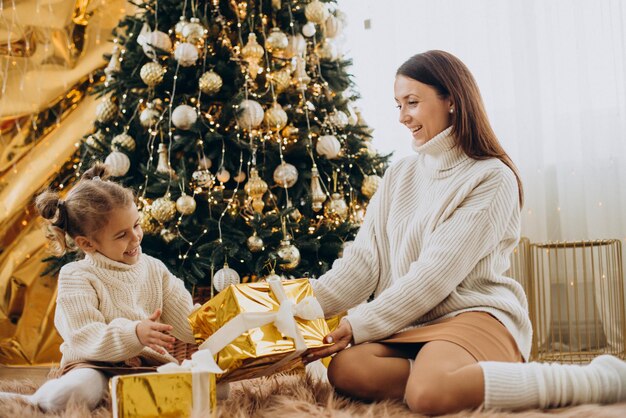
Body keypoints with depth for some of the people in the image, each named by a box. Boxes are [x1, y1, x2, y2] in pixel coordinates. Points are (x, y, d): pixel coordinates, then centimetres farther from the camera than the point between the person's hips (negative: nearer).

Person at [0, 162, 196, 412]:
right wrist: (134, 335, -30)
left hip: (150, 364, 6)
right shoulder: (76, 277, -2)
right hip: (95, 365, -6)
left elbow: (187, 325, 13)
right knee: (75, 391, -41)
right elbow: (85, 339, -15)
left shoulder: (155, 269, 13)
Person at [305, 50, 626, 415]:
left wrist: (358, 326, -15)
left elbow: (437, 274, -13)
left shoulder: (492, 177, -6)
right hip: (408, 327, 5)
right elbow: (363, 261, 8)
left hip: (476, 315, -5)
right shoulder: (399, 177, 15)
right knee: (345, 370, -27)